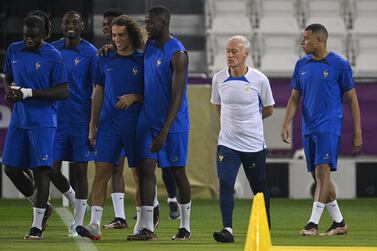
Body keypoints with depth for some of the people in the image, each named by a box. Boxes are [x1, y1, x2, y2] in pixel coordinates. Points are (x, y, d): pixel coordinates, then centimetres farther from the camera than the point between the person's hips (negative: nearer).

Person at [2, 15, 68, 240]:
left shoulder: (53, 56, -9)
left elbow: (63, 92, -11)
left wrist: (29, 93, -18)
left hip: (43, 122, -6)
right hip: (19, 118, 6)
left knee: (41, 169, -8)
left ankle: (37, 225, -4)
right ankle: (40, 205, 26)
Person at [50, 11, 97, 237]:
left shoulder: (90, 53, -4)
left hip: (81, 119, -4)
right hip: (57, 117, 4)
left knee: (79, 170, 0)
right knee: (52, 169, 0)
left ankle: (78, 223, 7)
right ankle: (77, 202, 27)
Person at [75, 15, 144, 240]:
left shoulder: (143, 61, 0)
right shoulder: (105, 61, 9)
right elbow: (99, 93, 14)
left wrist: (135, 97, -15)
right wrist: (93, 125, 11)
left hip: (136, 126, -2)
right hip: (109, 125, 2)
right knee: (101, 171, -8)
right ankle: (95, 225, -12)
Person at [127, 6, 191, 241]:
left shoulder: (177, 54, -17)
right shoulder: (149, 45, 6)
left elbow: (177, 98, -20)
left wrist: (164, 132, -25)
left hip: (173, 123, -6)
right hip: (148, 120, 6)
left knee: (178, 172, 4)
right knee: (146, 168, -3)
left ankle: (185, 227, 17)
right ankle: (147, 228, -6)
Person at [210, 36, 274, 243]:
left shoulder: (259, 80, -8)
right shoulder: (219, 79, -1)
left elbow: (268, 110, 7)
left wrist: (246, 121, 10)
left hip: (254, 144, -1)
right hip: (227, 143, 1)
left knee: (259, 188, 10)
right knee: (225, 184, -15)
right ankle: (227, 229, -19)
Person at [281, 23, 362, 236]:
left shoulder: (339, 65, -5)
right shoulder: (302, 65, 10)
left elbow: (352, 99, -2)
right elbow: (295, 98, 15)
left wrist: (358, 133, -5)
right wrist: (286, 125, 2)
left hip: (329, 127, -6)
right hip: (308, 128, 6)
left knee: (322, 171, -15)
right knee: (318, 176, 8)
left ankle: (313, 223, -18)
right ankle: (339, 222, 18)